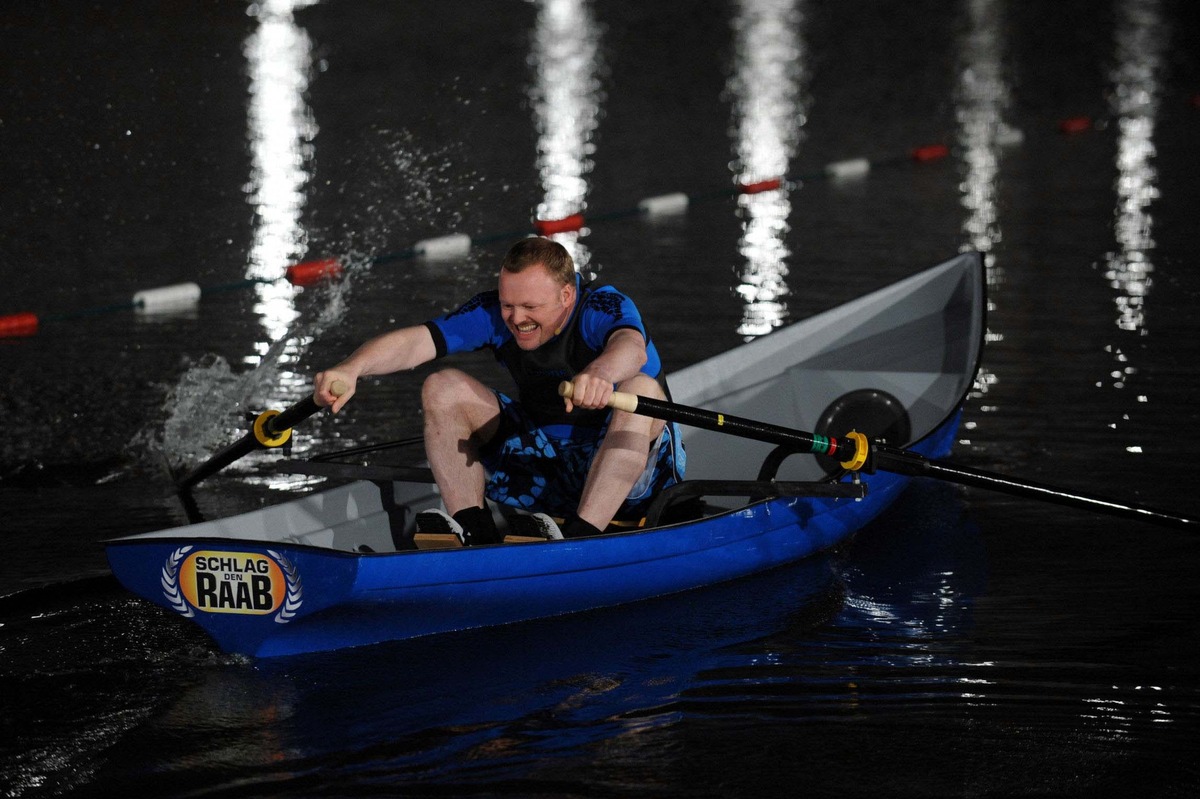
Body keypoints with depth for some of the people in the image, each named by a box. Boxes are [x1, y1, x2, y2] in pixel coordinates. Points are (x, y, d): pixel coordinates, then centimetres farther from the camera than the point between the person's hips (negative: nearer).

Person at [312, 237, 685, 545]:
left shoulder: (605, 307, -20)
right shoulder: (493, 314, -9)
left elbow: (632, 347, -45)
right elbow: (415, 341, -23)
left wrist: (599, 374, -69)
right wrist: (350, 369, -43)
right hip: (544, 470, 4)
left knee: (641, 388, -36)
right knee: (444, 388, -10)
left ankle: (581, 535, -42)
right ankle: (473, 529, -22)